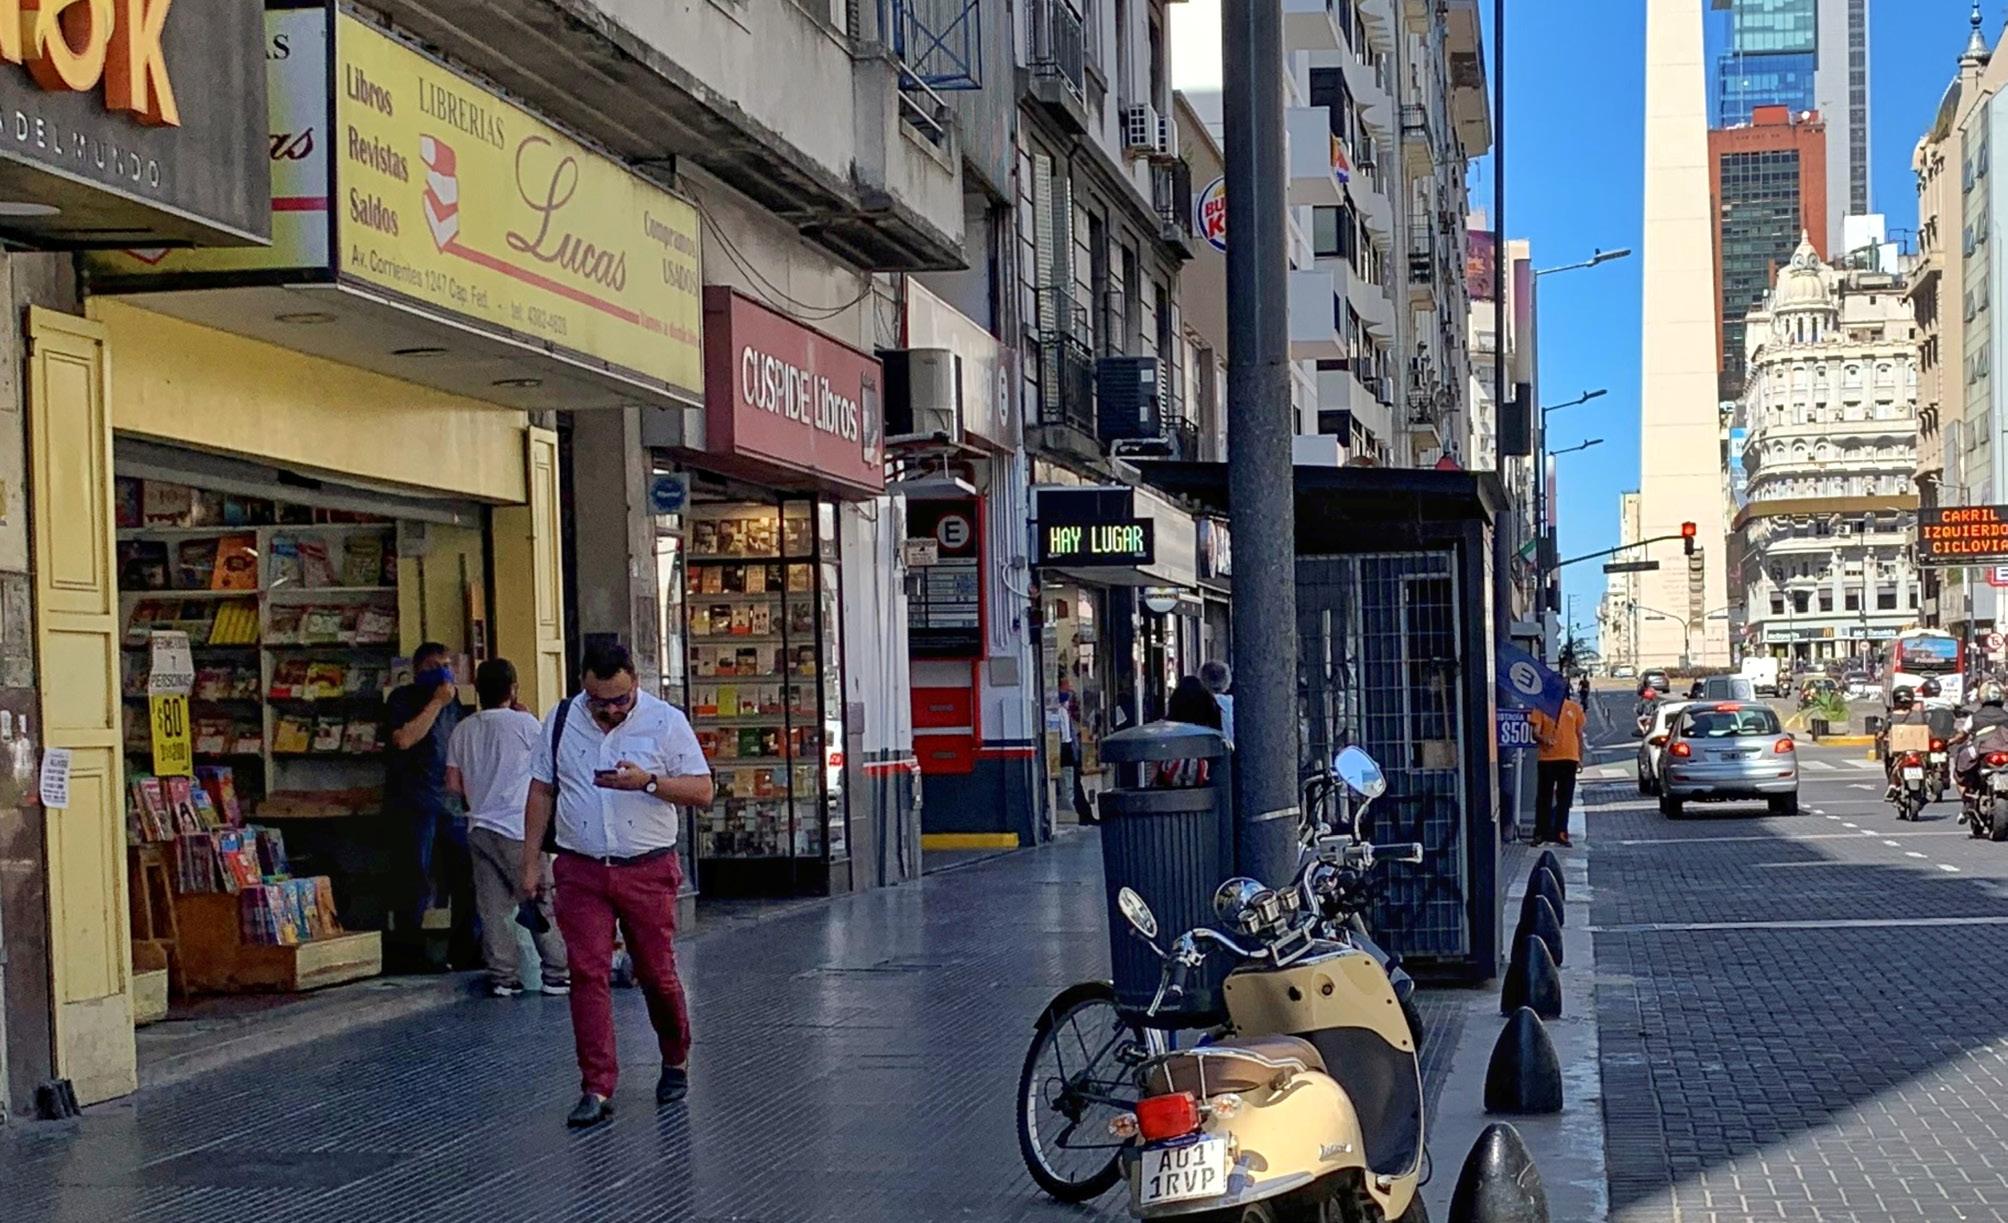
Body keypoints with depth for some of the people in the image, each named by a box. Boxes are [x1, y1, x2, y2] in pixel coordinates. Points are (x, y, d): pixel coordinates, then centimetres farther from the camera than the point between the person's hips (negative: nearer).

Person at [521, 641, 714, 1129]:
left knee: (657, 974, 5)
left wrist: (648, 782, -20)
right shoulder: (561, 720, 5)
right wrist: (531, 861, 8)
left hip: (648, 870, -1)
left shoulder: (666, 721, -3)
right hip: (581, 872, 2)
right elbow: (542, 790, 12)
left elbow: (702, 791, -4)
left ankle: (675, 1063, 30)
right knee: (588, 975, -6)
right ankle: (597, 1090, -3)